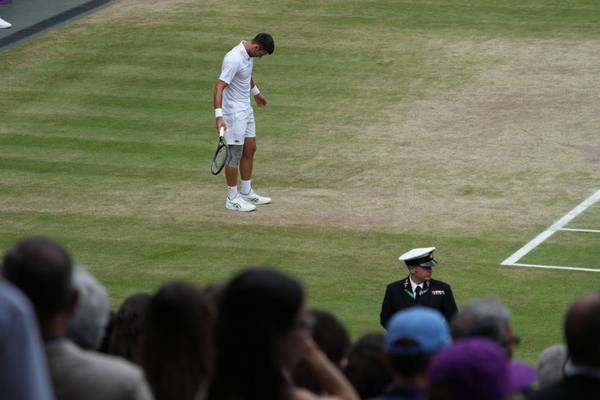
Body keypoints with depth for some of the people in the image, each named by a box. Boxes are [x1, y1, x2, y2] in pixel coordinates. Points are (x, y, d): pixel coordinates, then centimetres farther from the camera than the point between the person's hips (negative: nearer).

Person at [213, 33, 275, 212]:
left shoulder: (248, 54, 3)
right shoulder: (234, 59, -27)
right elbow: (219, 88, -31)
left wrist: (256, 92, 41)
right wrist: (219, 116, -39)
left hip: (246, 109, 10)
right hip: (233, 113, -10)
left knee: (250, 150, 15)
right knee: (235, 154, -1)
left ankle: (246, 193, 26)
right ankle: (232, 199, 8)